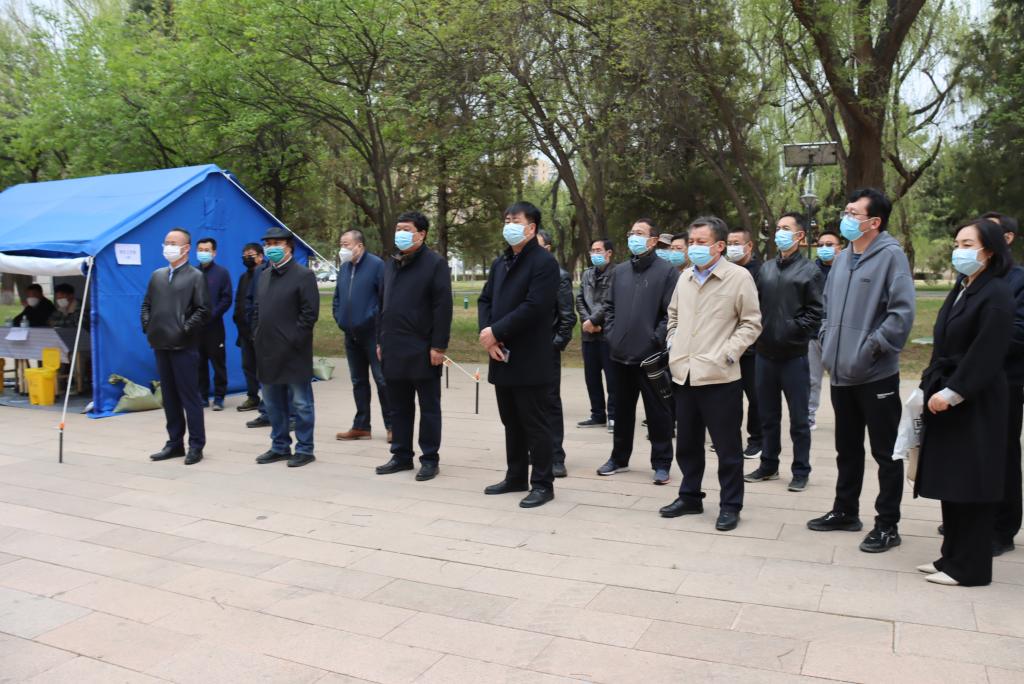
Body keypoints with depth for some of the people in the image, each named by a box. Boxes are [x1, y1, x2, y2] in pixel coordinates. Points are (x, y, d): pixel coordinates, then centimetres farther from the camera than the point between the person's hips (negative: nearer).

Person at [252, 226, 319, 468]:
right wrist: (257, 337, 9)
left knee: (300, 403, 1)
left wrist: (293, 341, -15)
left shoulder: (303, 275, -7)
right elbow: (256, 310, 21)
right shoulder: (264, 276, 16)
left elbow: (310, 313, -12)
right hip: (267, 351, 8)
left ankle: (304, 449, 10)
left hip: (293, 353, -7)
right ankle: (280, 446, 26)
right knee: (273, 403, 14)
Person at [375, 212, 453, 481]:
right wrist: (381, 341, 14)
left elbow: (443, 308, -12)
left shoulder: (435, 263, -7)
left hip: (422, 350, -7)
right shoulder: (390, 265, 15)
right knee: (399, 407, 13)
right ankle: (401, 455, 23)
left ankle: (429, 459, 12)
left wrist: (438, 346, -16)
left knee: (428, 407, 4)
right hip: (393, 350, 7)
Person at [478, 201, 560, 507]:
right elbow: (485, 300, 13)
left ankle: (542, 484, 9)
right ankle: (516, 477, 27)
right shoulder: (500, 263, 17)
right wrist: (487, 334, -5)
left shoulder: (544, 262, -9)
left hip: (529, 360, -8)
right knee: (511, 422, 15)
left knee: (534, 424, -1)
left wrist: (496, 332, -17)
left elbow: (534, 307, -20)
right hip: (502, 357, 8)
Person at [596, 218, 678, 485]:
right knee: (622, 409, 16)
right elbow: (609, 305, 19)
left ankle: (661, 463, 14)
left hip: (651, 355, -6)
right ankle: (619, 457, 29)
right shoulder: (620, 271, 12)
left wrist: (657, 339, -14)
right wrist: (610, 333, 7)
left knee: (657, 410, 3)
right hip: (621, 354, 6)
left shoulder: (666, 271, -6)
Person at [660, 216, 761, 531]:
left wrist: (727, 353, -12)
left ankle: (730, 505, 17)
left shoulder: (739, 277, -6)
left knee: (727, 446, 4)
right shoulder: (685, 276, 11)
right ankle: (690, 497, 31)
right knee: (686, 443, 16)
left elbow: (751, 323, -4)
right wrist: (673, 345, 12)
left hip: (719, 376, -6)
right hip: (683, 374, 6)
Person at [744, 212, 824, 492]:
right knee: (768, 415, 14)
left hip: (794, 355, -5)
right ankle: (768, 465, 26)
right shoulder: (767, 268, 11)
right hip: (765, 353, 5)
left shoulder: (809, 271, -3)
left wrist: (793, 329, -14)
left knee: (798, 418, 4)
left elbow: (816, 313, -7)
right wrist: (759, 327, 0)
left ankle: (801, 471, 14)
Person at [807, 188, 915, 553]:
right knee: (847, 448, 19)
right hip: (841, 373, 8)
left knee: (885, 452, 4)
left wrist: (873, 346, -17)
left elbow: (902, 311, -18)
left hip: (876, 375, -7)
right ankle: (845, 511, 32)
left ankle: (887, 524, 14)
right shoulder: (843, 258, 12)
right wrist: (827, 342, 11)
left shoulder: (890, 256, -10)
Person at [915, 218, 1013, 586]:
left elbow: (985, 355, -18)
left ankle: (970, 567, 9)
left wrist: (951, 393, -18)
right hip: (945, 399, 8)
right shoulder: (961, 289, 13)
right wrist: (932, 386, 11)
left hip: (975, 404, -8)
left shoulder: (996, 293, -12)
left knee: (970, 486, -1)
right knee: (950, 482, 12)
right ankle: (952, 556, 21)